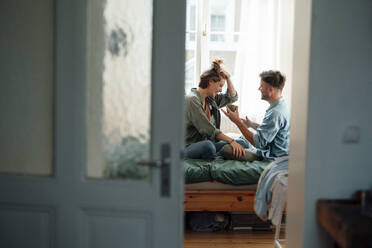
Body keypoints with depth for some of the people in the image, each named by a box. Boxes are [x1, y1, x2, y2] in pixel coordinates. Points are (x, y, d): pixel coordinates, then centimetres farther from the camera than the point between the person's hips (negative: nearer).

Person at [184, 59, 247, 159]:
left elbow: (232, 97, 24)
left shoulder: (211, 99, 12)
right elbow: (208, 129, -21)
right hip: (190, 147, -8)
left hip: (208, 144, 8)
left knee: (242, 143, -5)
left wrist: (227, 77, 8)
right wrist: (231, 141, -25)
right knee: (208, 145, -41)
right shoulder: (192, 99, -14)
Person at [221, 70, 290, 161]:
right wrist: (252, 124, 14)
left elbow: (258, 142, -25)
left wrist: (237, 121, -19)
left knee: (226, 150, -20)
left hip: (270, 157, -11)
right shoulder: (281, 105, 8)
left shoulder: (276, 113, -26)